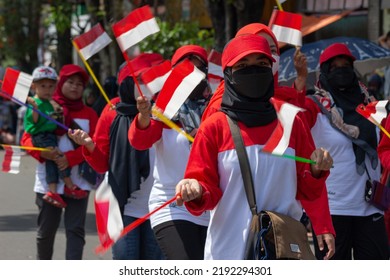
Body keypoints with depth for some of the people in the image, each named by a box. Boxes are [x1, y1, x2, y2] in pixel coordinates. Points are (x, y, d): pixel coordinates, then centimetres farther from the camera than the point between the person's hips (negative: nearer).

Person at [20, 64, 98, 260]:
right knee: (46, 229, 9)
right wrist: (42, 152, -21)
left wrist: (70, 158, -19)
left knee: (76, 229, -8)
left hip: (78, 183, 0)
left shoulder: (89, 114, 5)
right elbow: (27, 139, 0)